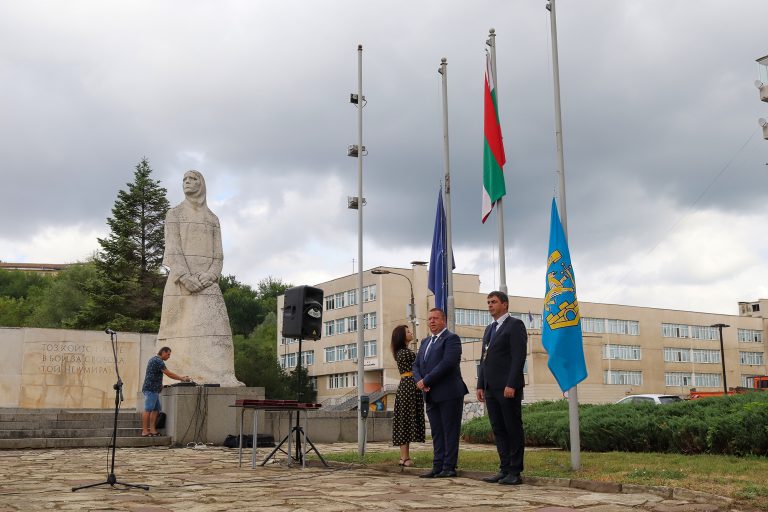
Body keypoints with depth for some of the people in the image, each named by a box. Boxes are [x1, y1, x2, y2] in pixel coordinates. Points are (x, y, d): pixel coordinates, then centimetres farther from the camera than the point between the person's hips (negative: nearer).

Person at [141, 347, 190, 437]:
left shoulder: (154, 359, 20)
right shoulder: (158, 361, -12)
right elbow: (169, 373, -15)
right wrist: (182, 379, -9)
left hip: (153, 389, 10)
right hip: (151, 389, -10)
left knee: (156, 409, 8)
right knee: (148, 409, -10)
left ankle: (152, 430, 6)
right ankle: (144, 431, -10)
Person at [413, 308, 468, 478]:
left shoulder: (451, 338, -5)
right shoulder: (425, 342, 20)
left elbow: (447, 363, -17)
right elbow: (416, 365, 16)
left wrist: (426, 381, -14)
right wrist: (419, 381, -5)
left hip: (449, 393, -7)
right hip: (431, 395, 8)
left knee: (450, 431, -3)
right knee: (437, 432, 8)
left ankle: (449, 467, 0)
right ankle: (438, 467, 11)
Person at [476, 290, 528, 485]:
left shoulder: (515, 325, -4)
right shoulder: (489, 329, 21)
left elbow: (519, 356, -13)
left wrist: (511, 385, -20)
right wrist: (481, 385, 12)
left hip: (508, 387, -8)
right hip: (491, 388, 8)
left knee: (513, 429, -2)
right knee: (498, 430, 8)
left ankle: (515, 472, 1)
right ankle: (505, 469, 12)